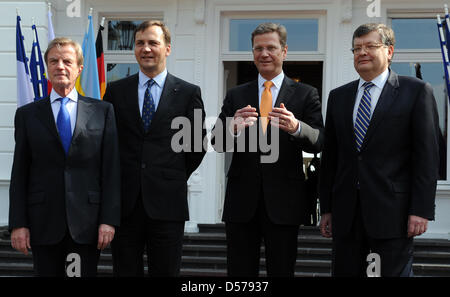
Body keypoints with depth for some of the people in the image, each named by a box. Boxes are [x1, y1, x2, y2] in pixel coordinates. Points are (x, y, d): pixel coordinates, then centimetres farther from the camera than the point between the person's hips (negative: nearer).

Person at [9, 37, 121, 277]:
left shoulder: (102, 111, 7)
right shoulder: (27, 114, 8)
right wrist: (17, 224, -2)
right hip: (44, 223, 1)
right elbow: (19, 173, 6)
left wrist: (109, 220, -5)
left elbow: (111, 168, 2)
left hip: (87, 222, 0)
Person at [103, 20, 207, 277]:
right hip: (124, 201, 1)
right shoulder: (116, 91, 8)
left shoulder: (188, 93, 4)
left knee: (166, 272, 4)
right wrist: (117, 178, 7)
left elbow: (198, 142, 9)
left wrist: (177, 177, 8)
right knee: (125, 271, 6)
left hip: (167, 201, -1)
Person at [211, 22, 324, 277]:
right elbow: (217, 143, 1)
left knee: (282, 271, 5)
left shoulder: (305, 94, 5)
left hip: (283, 201, -2)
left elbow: (318, 142, -6)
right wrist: (234, 128, -22)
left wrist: (296, 127, -28)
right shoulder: (236, 96, 11)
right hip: (242, 200, 2)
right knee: (240, 273, 7)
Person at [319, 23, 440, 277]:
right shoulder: (338, 97, 14)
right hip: (346, 215, 4)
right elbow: (330, 157, 14)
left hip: (392, 211, -4)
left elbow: (427, 155, -5)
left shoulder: (417, 91, 1)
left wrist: (421, 210, -11)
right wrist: (326, 208, 10)